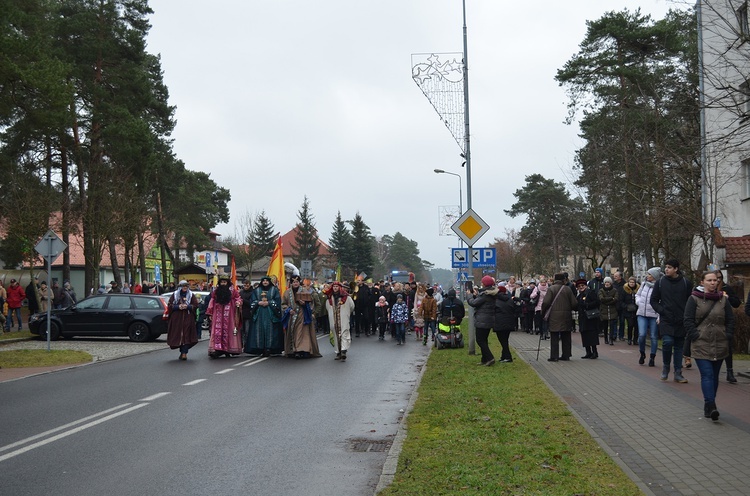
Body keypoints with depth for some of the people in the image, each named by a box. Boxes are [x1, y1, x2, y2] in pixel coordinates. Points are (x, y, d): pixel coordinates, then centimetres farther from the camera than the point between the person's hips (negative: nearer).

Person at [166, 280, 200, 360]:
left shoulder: (192, 295, 8)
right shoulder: (174, 295, 9)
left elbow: (196, 305, 4)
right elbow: (169, 305, 6)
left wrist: (187, 306, -12)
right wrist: (178, 307, -10)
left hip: (188, 318, -1)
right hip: (177, 318, 1)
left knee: (186, 335, -9)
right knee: (178, 335, 0)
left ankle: (184, 353, -12)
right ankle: (183, 352, 11)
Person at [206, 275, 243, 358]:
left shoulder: (233, 291, 4)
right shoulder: (216, 291, 11)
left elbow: (238, 298, 5)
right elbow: (212, 303, 13)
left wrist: (238, 303, -19)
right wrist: (210, 313, 10)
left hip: (229, 314, -2)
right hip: (218, 315, 2)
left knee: (228, 331, 1)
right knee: (217, 331, -6)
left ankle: (228, 350, 7)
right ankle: (217, 349, -11)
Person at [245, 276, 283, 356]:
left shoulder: (274, 290, 8)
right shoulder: (256, 290, 16)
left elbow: (277, 301, 0)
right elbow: (253, 302, 11)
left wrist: (268, 303, -9)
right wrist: (259, 303, -7)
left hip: (270, 314, -2)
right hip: (259, 314, 2)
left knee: (270, 331, -9)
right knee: (259, 330, -5)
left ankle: (268, 348, -10)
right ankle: (261, 349, -5)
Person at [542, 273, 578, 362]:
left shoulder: (551, 289, -6)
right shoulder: (568, 289, 2)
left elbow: (546, 303, -12)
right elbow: (574, 303, 1)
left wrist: (543, 313, 1)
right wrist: (570, 309, 21)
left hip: (554, 316, -2)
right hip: (566, 316, 2)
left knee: (554, 337, 0)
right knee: (566, 337, 11)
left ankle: (554, 356, -2)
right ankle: (566, 355, 14)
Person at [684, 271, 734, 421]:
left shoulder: (723, 299, 7)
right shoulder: (694, 299, -2)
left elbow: (730, 320, 11)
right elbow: (688, 321, -3)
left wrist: (728, 337, 2)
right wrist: (695, 336, -10)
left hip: (720, 346, 4)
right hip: (701, 345, -4)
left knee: (714, 376, 10)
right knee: (707, 375, -12)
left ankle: (709, 406, 20)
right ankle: (711, 406, -18)